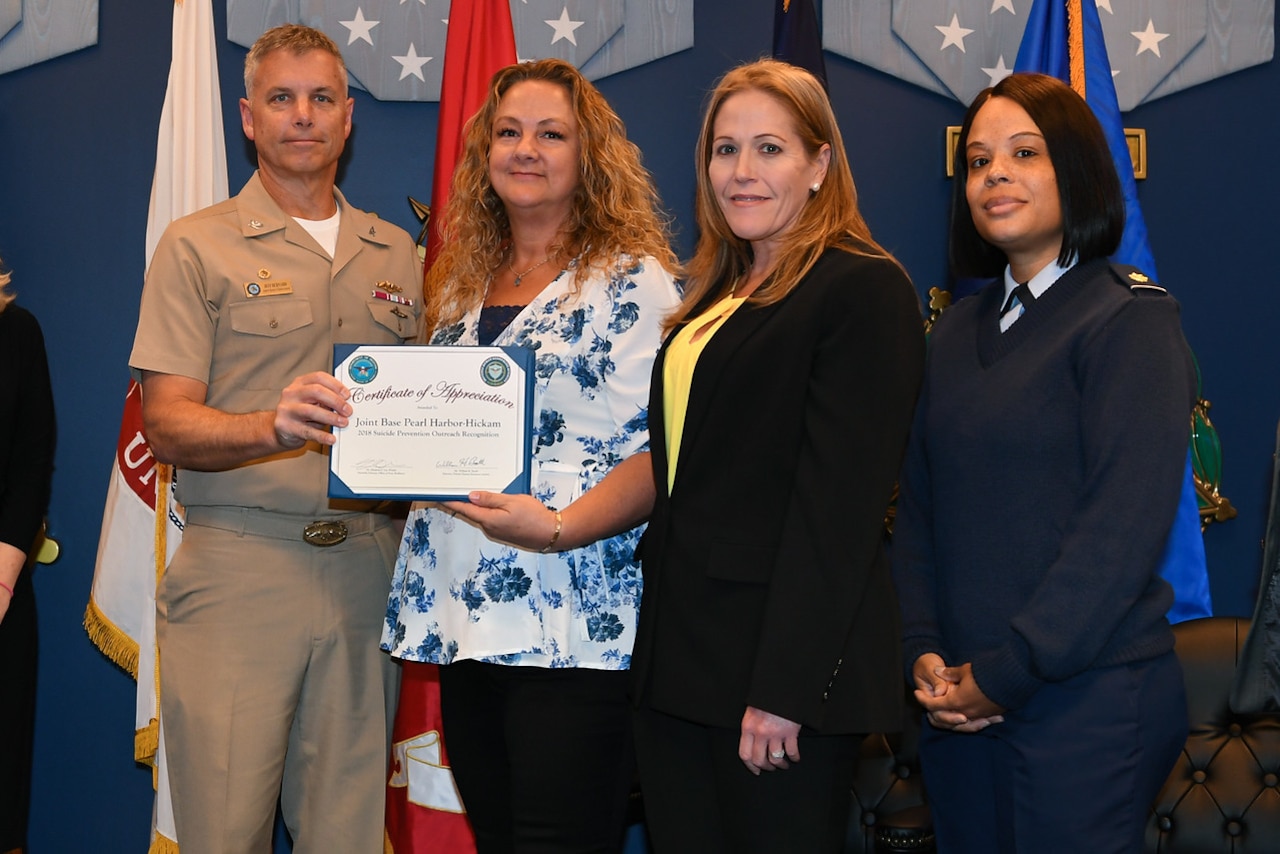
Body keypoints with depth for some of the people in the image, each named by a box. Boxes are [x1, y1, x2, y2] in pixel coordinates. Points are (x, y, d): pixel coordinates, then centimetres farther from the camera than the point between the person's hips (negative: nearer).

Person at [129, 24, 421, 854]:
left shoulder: (398, 253, 15)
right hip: (237, 573, -3)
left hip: (366, 567, 3)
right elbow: (167, 425, -4)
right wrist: (274, 427, -23)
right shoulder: (199, 245, 3)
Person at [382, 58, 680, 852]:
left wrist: (562, 526, -26)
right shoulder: (462, 288, 17)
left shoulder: (632, 282, -5)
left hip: (574, 628, -6)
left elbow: (656, 452, -12)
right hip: (461, 618, 7)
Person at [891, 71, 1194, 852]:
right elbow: (920, 506, 12)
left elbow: (1125, 525, -15)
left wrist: (1008, 671, -15)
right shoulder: (958, 333, 13)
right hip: (962, 704, 6)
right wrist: (924, 650, -2)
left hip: (1089, 701, -6)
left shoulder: (1132, 321, -7)